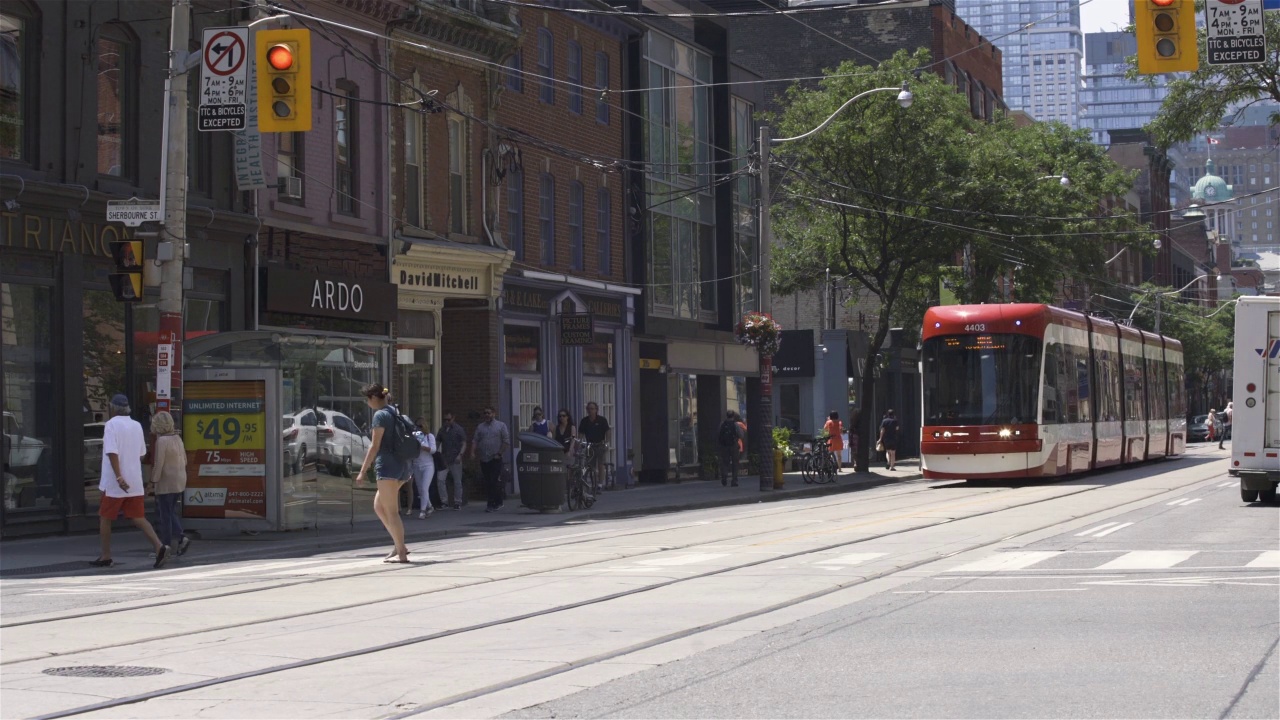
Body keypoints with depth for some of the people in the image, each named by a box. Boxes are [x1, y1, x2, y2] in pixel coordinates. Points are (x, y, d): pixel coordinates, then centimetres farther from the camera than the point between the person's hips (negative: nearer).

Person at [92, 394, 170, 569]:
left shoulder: (111, 425, -10)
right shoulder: (137, 425, 9)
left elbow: (112, 453, -19)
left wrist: (119, 477, -22)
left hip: (114, 483, -5)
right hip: (135, 483, 5)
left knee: (105, 519, 9)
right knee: (138, 518, 5)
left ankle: (106, 557, 15)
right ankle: (159, 547, -14)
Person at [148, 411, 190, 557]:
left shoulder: (161, 441, -16)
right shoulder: (177, 438, 7)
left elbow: (158, 464, -18)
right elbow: (184, 460, 12)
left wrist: (153, 482, -12)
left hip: (166, 482, -8)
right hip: (180, 480, 8)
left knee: (165, 514, 1)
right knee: (171, 512, 16)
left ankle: (167, 545, 4)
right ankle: (181, 538, 4)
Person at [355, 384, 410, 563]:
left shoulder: (380, 415, -10)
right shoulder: (395, 412, 16)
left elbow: (375, 446, -13)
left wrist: (362, 472, -12)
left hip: (387, 465, -9)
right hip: (401, 466, 9)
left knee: (391, 511, -5)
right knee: (378, 506, 16)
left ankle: (401, 553, -4)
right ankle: (400, 545, 12)